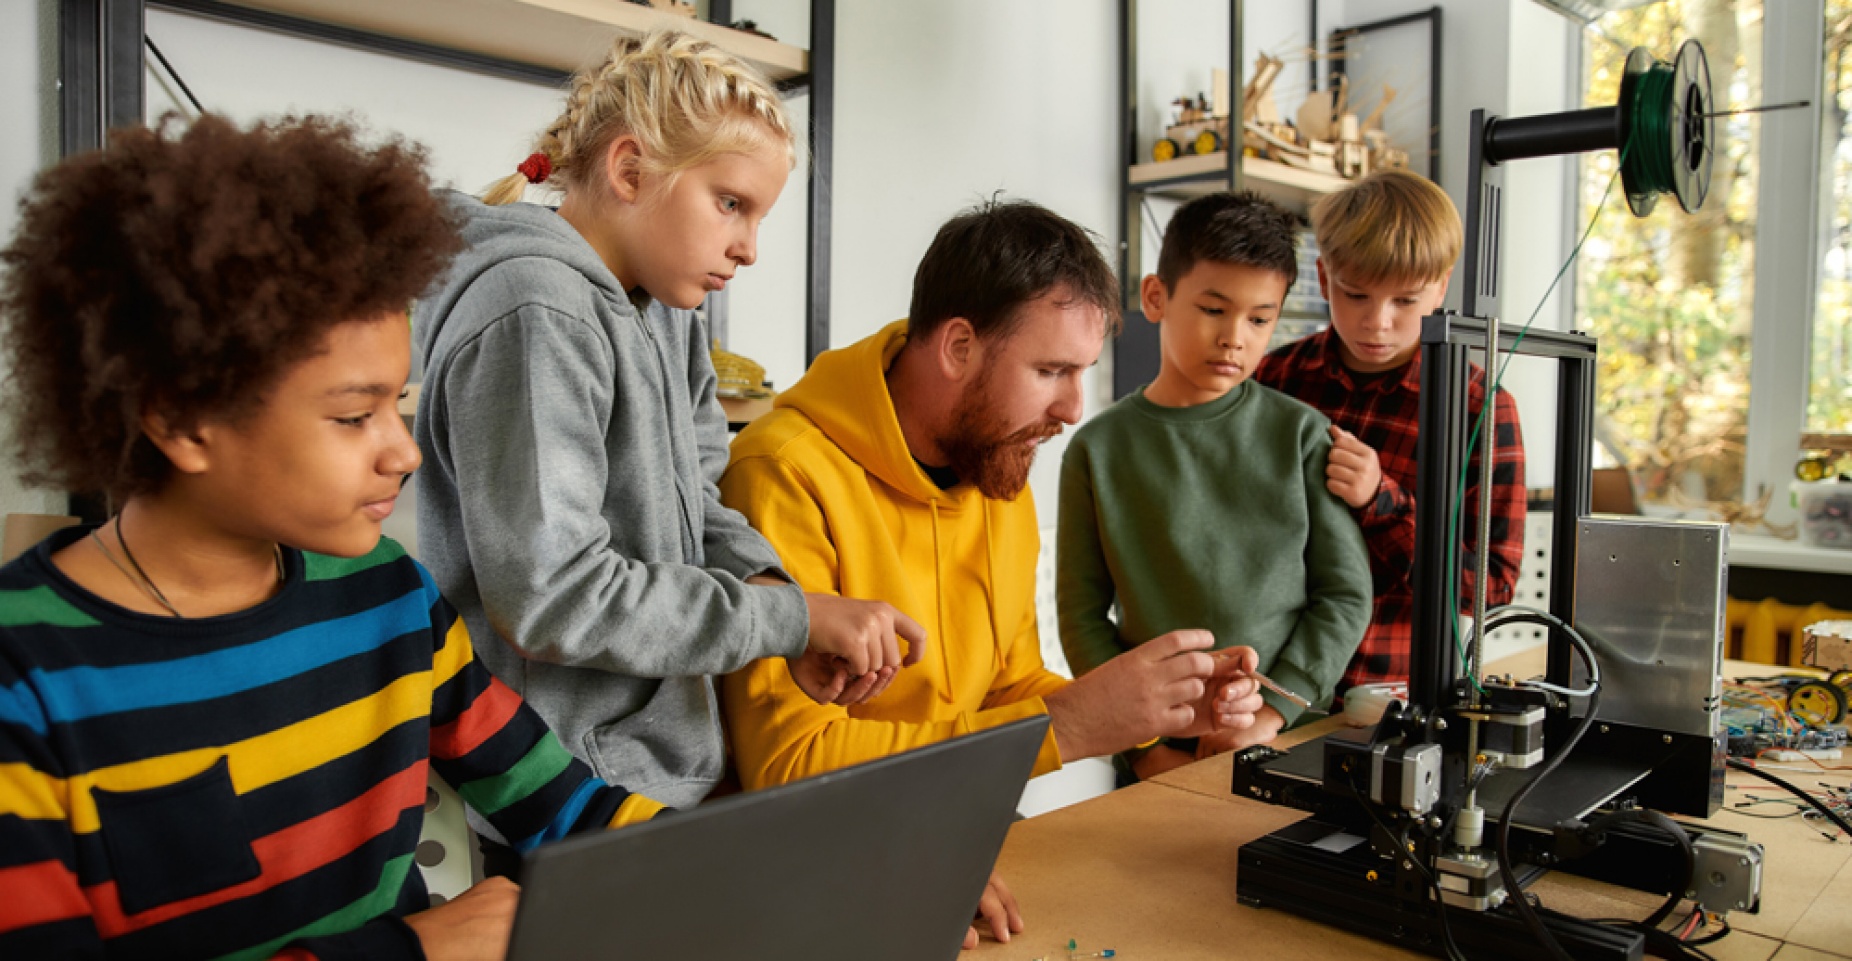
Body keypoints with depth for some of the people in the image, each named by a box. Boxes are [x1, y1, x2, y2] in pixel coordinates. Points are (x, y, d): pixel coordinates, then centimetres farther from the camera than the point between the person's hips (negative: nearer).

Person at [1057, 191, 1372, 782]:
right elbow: (1083, 616, 0)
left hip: (1294, 737, 1)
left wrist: (1272, 710, -8)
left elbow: (1345, 595, 1)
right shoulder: (1100, 450, 0)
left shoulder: (1302, 434, 1)